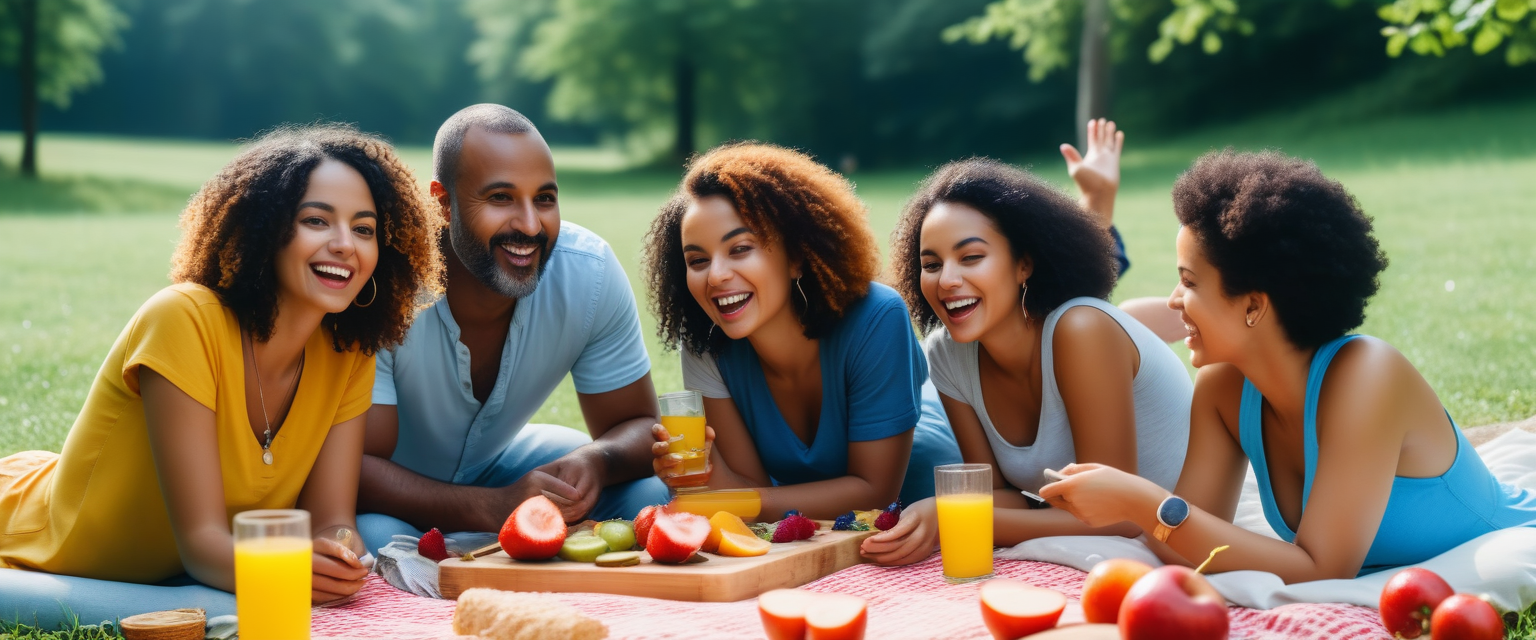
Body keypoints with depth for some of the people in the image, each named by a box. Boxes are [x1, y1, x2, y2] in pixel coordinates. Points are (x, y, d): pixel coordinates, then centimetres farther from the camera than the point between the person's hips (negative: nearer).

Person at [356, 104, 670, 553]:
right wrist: (494, 508, -46)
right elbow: (354, 466, -31)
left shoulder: (590, 271, -19)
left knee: (651, 496, -16)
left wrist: (595, 460, -34)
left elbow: (639, 427, -9)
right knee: (378, 539, -37)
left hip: (494, 461, 4)